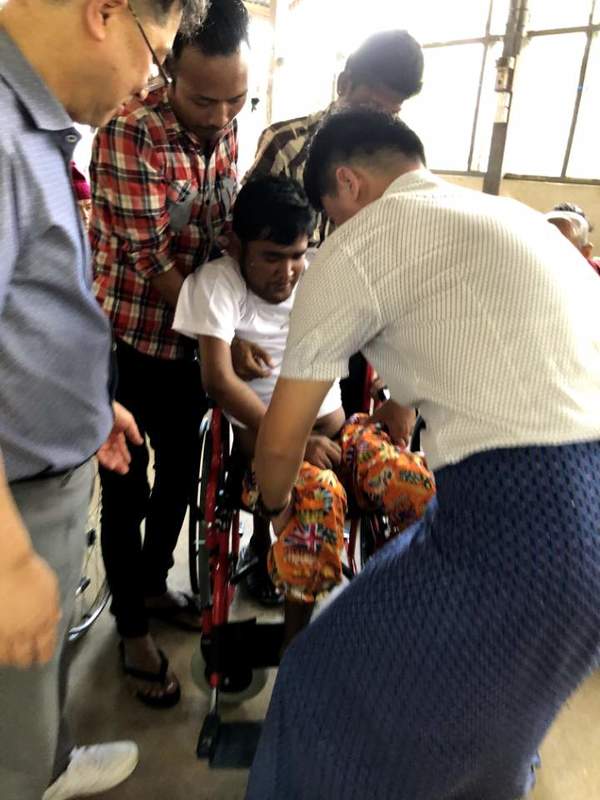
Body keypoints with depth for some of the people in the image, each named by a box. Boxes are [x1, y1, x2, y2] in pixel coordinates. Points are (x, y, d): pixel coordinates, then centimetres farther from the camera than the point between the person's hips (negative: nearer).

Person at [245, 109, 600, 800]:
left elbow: (281, 438, 3)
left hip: (522, 515, -9)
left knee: (337, 696, 15)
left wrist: (276, 509, 25)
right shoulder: (512, 216, 21)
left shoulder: (355, 246, -3)